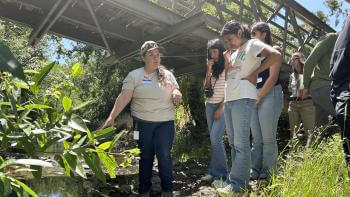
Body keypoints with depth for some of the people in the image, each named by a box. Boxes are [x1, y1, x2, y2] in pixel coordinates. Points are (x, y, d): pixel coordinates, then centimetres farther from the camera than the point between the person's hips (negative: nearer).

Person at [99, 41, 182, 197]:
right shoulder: (134, 75, 0)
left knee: (164, 155, -1)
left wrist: (176, 94, -12)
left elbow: (176, 96, 13)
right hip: (142, 123, -1)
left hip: (165, 123, 1)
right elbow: (123, 98, -8)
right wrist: (112, 117, -17)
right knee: (145, 157, 10)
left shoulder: (167, 75, 7)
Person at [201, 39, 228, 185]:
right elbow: (206, 87, 9)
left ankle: (221, 174, -5)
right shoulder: (212, 67, 15)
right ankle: (214, 172, 15)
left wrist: (221, 108, -13)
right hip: (210, 105, 7)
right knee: (214, 139, 8)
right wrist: (208, 71, -3)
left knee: (215, 138, -15)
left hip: (222, 106, -7)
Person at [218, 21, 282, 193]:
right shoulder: (235, 53, 23)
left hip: (243, 99, -9)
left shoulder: (252, 44, -2)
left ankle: (237, 184, -2)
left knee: (241, 143, -7)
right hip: (228, 100, 9)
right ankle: (241, 179, 19)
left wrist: (254, 74, -13)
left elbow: (276, 56, -18)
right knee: (233, 143, 10)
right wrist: (226, 61, 7)